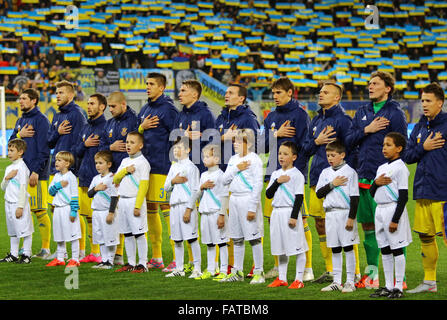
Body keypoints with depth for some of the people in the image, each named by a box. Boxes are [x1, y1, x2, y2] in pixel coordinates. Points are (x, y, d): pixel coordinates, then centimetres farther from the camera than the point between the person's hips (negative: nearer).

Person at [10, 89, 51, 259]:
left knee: (39, 210, -7)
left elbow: (43, 149, -13)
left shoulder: (41, 120, -7)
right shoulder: (20, 121, 18)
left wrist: (36, 171, -18)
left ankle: (45, 248, -4)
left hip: (36, 174, -8)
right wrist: (20, 135, -4)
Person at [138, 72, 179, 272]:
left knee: (166, 206, -11)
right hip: (146, 166, 8)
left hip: (163, 166, -8)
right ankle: (156, 258, 18)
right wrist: (142, 126, -1)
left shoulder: (168, 109, -8)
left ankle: (177, 258, -10)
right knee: (150, 208, 10)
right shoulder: (145, 110, 16)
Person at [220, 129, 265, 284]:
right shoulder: (233, 159, 13)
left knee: (254, 237, -4)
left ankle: (259, 272, 2)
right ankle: (237, 272, 20)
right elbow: (225, 180, 9)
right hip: (234, 199, 7)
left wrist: (252, 207, -17)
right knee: (237, 238, 13)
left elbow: (258, 185, -12)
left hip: (248, 199, -7)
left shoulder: (254, 160, -8)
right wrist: (236, 169, -8)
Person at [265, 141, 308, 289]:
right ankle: (281, 278, 21)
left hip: (290, 211, -6)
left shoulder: (297, 175, -6)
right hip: (277, 213, 6)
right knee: (281, 248, 13)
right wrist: (277, 182, -7)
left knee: (297, 247, -4)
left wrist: (294, 216, -16)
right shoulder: (275, 174, 13)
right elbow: (268, 194, 8)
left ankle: (299, 279, 1)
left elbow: (299, 197, -10)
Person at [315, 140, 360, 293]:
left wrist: (351, 217, -13)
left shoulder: (350, 172, -5)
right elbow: (319, 193, 6)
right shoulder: (325, 173, 11)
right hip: (330, 214, 5)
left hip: (345, 213, -5)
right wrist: (332, 184, -8)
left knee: (348, 248, -2)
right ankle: (336, 282, 14)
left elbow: (354, 197, -8)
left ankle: (350, 282, 2)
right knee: (335, 250, 9)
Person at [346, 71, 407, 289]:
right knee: (368, 226, 11)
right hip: (364, 177, 6)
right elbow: (349, 141, 12)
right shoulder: (362, 112, 16)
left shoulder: (395, 113, -2)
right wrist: (367, 130, -5)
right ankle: (371, 274, 20)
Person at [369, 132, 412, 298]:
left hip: (393, 209, -8)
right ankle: (388, 286, 16)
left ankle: (398, 287, 0)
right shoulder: (382, 168, 15)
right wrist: (376, 183, -5)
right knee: (384, 250, 10)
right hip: (380, 210, 8)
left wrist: (395, 219, -17)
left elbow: (403, 196, -13)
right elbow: (372, 193, 18)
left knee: (397, 249, -4)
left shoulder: (400, 168, -9)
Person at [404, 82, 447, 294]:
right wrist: (423, 147, -4)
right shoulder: (420, 127, 14)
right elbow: (407, 156, 12)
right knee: (425, 236, 12)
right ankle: (429, 282, 23)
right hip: (422, 189, 7)